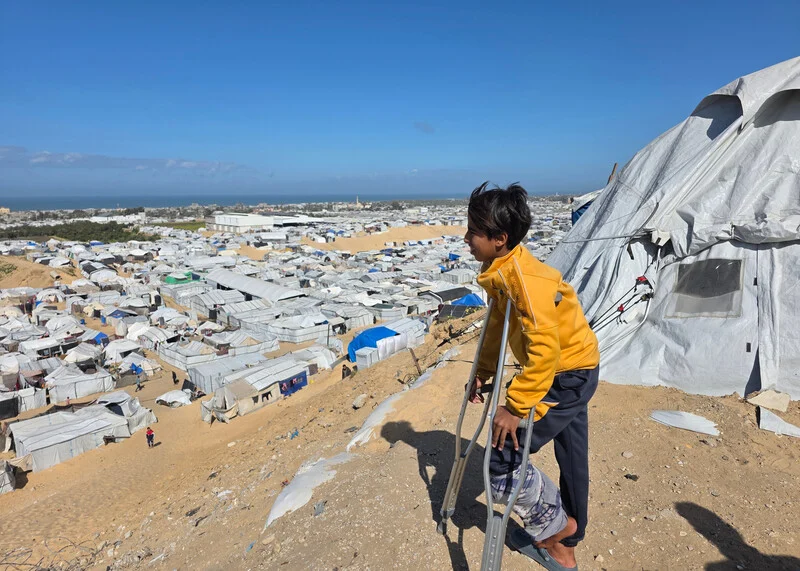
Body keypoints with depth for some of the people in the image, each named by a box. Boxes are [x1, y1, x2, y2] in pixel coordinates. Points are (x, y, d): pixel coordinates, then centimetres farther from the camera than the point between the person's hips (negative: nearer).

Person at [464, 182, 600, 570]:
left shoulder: (525, 278, -30)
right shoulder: (502, 272, 0)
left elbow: (545, 349, -34)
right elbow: (496, 324, 10)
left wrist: (515, 406, -29)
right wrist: (483, 372, 11)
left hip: (568, 375, -9)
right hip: (570, 371, 9)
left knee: (503, 457, -7)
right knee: (572, 461, 23)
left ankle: (555, 526, 19)